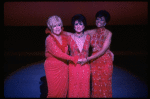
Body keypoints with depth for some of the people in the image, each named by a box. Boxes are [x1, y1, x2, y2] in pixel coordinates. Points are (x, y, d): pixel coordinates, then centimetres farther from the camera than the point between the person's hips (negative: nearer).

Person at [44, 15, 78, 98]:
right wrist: (73, 59, -15)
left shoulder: (64, 37, 6)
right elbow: (58, 53, -18)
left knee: (63, 90, 9)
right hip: (53, 67, -5)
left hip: (63, 67, 5)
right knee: (54, 92, 1)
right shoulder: (49, 39, -12)